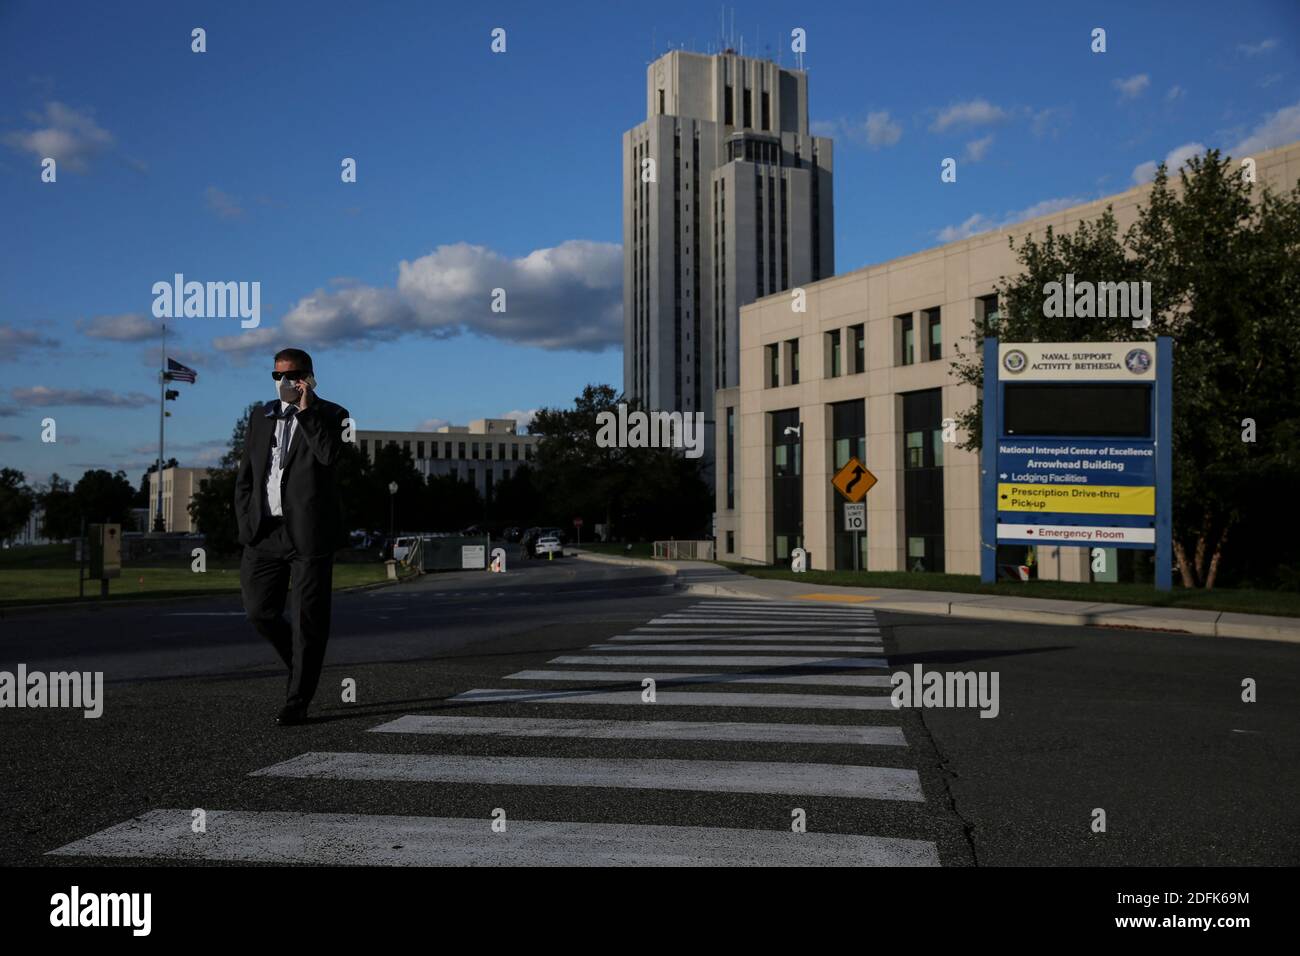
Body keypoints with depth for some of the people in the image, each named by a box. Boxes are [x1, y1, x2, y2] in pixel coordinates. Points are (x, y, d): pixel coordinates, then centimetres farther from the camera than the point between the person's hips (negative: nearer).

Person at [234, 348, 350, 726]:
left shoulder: (330, 415, 1)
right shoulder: (261, 417, 15)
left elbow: (329, 455, -20)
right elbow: (245, 477, 16)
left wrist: (306, 409, -15)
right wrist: (246, 525, 6)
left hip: (308, 533, -5)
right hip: (265, 532, 5)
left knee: (307, 620, -2)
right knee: (259, 612, 4)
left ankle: (297, 702, 7)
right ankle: (304, 664, 28)